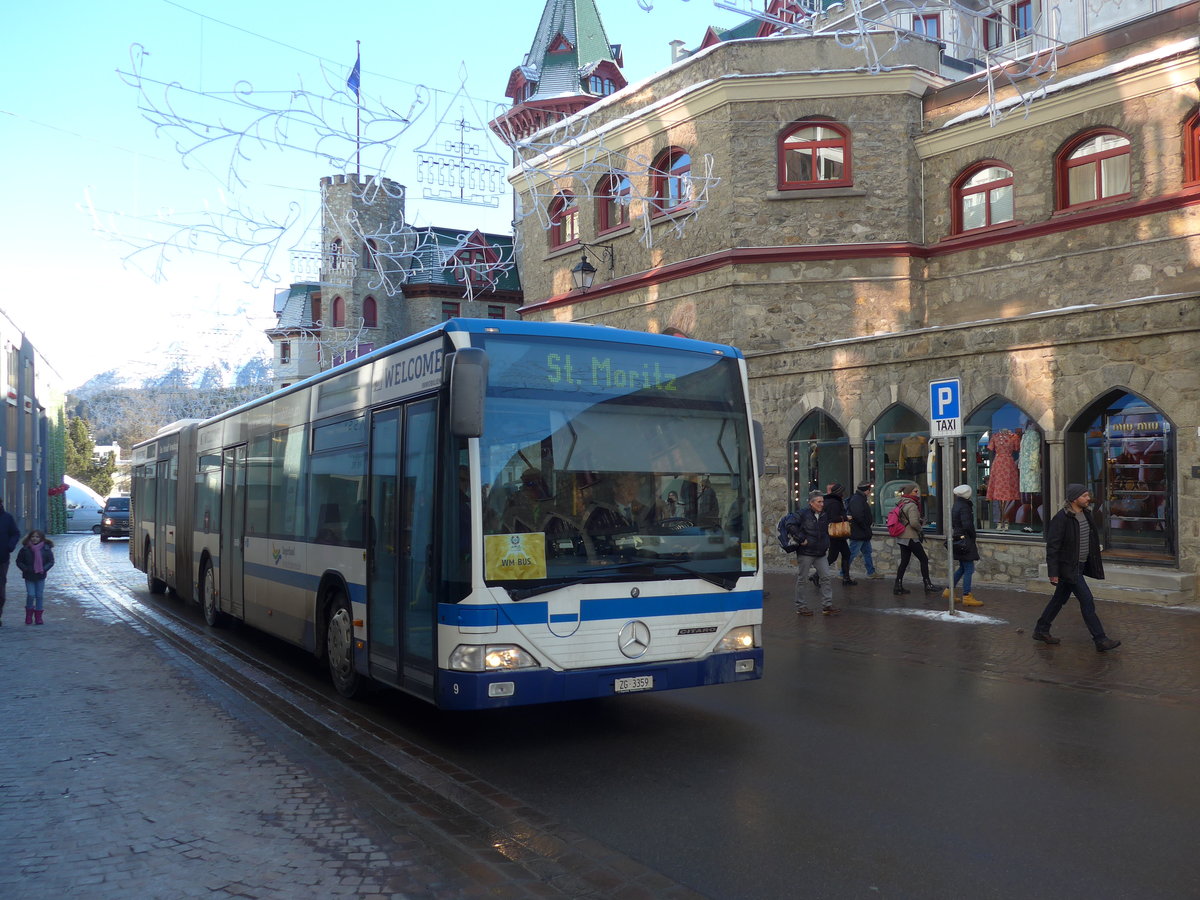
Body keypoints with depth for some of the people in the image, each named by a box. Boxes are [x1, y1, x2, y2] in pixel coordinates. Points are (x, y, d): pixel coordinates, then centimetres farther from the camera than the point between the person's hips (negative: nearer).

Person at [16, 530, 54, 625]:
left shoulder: (46, 549, -4)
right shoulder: (25, 549, -4)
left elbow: (51, 561, 1)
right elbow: (19, 561, 3)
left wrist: (44, 569, -12)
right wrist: (26, 569, -9)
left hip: (40, 576, 1)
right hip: (29, 576, -1)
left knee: (39, 596, 4)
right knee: (31, 595, -8)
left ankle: (38, 616, 14)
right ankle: (29, 615, 13)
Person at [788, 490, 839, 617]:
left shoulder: (825, 516, 12)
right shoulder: (803, 514, -8)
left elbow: (828, 532, 28)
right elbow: (791, 526, -14)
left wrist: (827, 545, 17)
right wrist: (801, 539, -17)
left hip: (820, 553, 6)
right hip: (805, 552, -6)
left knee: (825, 577, 0)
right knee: (802, 579, 1)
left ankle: (827, 605, 5)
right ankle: (800, 606, 10)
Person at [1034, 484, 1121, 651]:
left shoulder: (1085, 514, 7)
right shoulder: (1061, 518, -19)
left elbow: (1090, 539, 19)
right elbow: (1052, 546, -18)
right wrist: (1053, 573, -19)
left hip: (1080, 565, 9)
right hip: (1068, 567, -9)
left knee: (1060, 599, 16)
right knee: (1087, 601, -7)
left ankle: (1041, 631, 27)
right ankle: (1100, 640, -1)